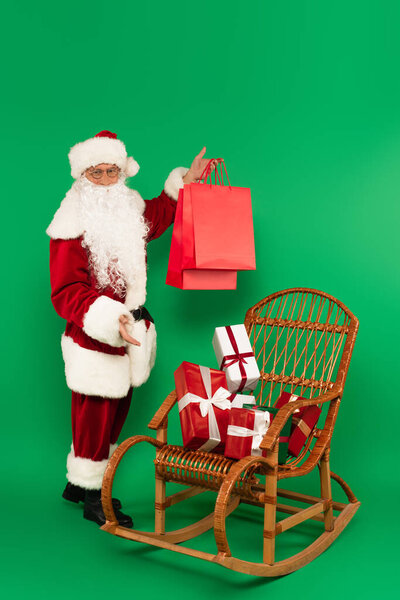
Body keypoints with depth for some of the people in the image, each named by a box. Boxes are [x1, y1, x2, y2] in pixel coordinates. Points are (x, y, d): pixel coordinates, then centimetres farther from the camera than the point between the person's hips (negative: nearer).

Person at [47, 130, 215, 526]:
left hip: (129, 334, 8)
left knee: (116, 412, 17)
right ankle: (91, 498, 23)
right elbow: (66, 292, -21)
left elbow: (156, 217, 30)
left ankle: (78, 482, 36)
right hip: (93, 342, -8)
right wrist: (108, 317, -35)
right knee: (95, 416, 2)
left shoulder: (130, 212, 6)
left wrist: (184, 181, 24)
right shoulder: (71, 229, -18)